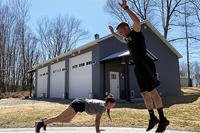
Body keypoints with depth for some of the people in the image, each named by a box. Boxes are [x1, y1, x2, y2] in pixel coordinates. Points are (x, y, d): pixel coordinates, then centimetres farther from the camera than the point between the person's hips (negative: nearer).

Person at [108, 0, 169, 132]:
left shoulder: (136, 32, 0)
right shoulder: (128, 39, 24)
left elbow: (137, 21, -22)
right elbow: (120, 39, 49)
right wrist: (113, 32, 49)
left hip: (145, 64, -9)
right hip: (139, 67, 9)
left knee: (152, 91, -14)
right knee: (145, 93, 8)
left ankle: (163, 119, -8)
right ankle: (153, 118, 16)